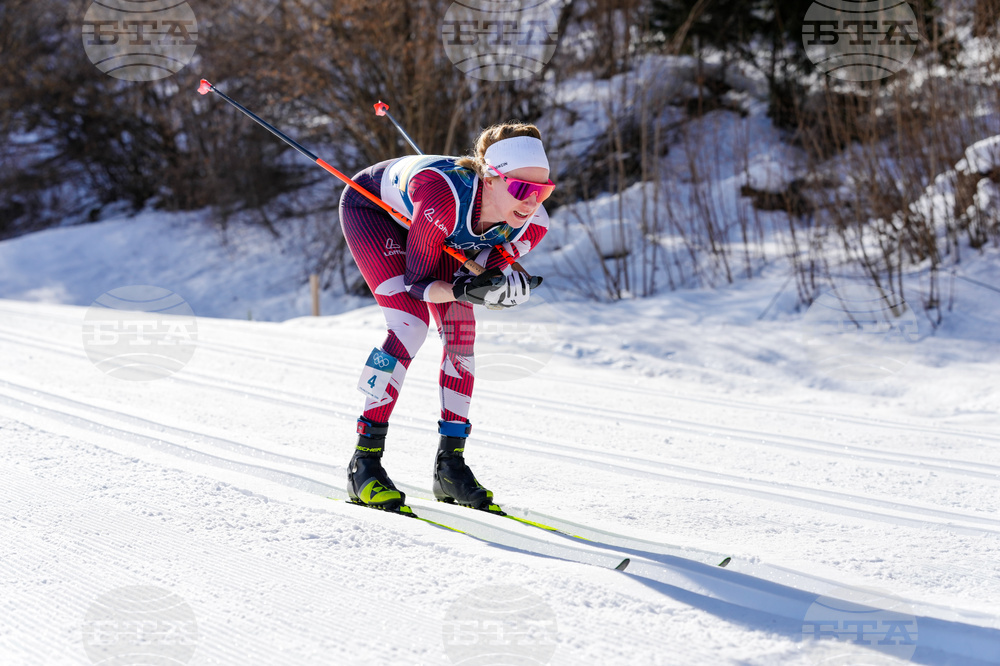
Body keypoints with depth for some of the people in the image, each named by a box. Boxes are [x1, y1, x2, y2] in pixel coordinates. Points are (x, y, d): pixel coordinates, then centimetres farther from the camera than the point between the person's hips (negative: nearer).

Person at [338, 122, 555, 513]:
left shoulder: (532, 225, -29)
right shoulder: (444, 198, -45)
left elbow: (485, 278, -12)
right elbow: (417, 283, -33)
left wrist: (505, 289, -34)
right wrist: (464, 289, -51)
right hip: (371, 207, -6)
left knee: (461, 334, -5)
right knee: (411, 323, -22)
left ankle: (450, 465, 8)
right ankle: (364, 462, -15)